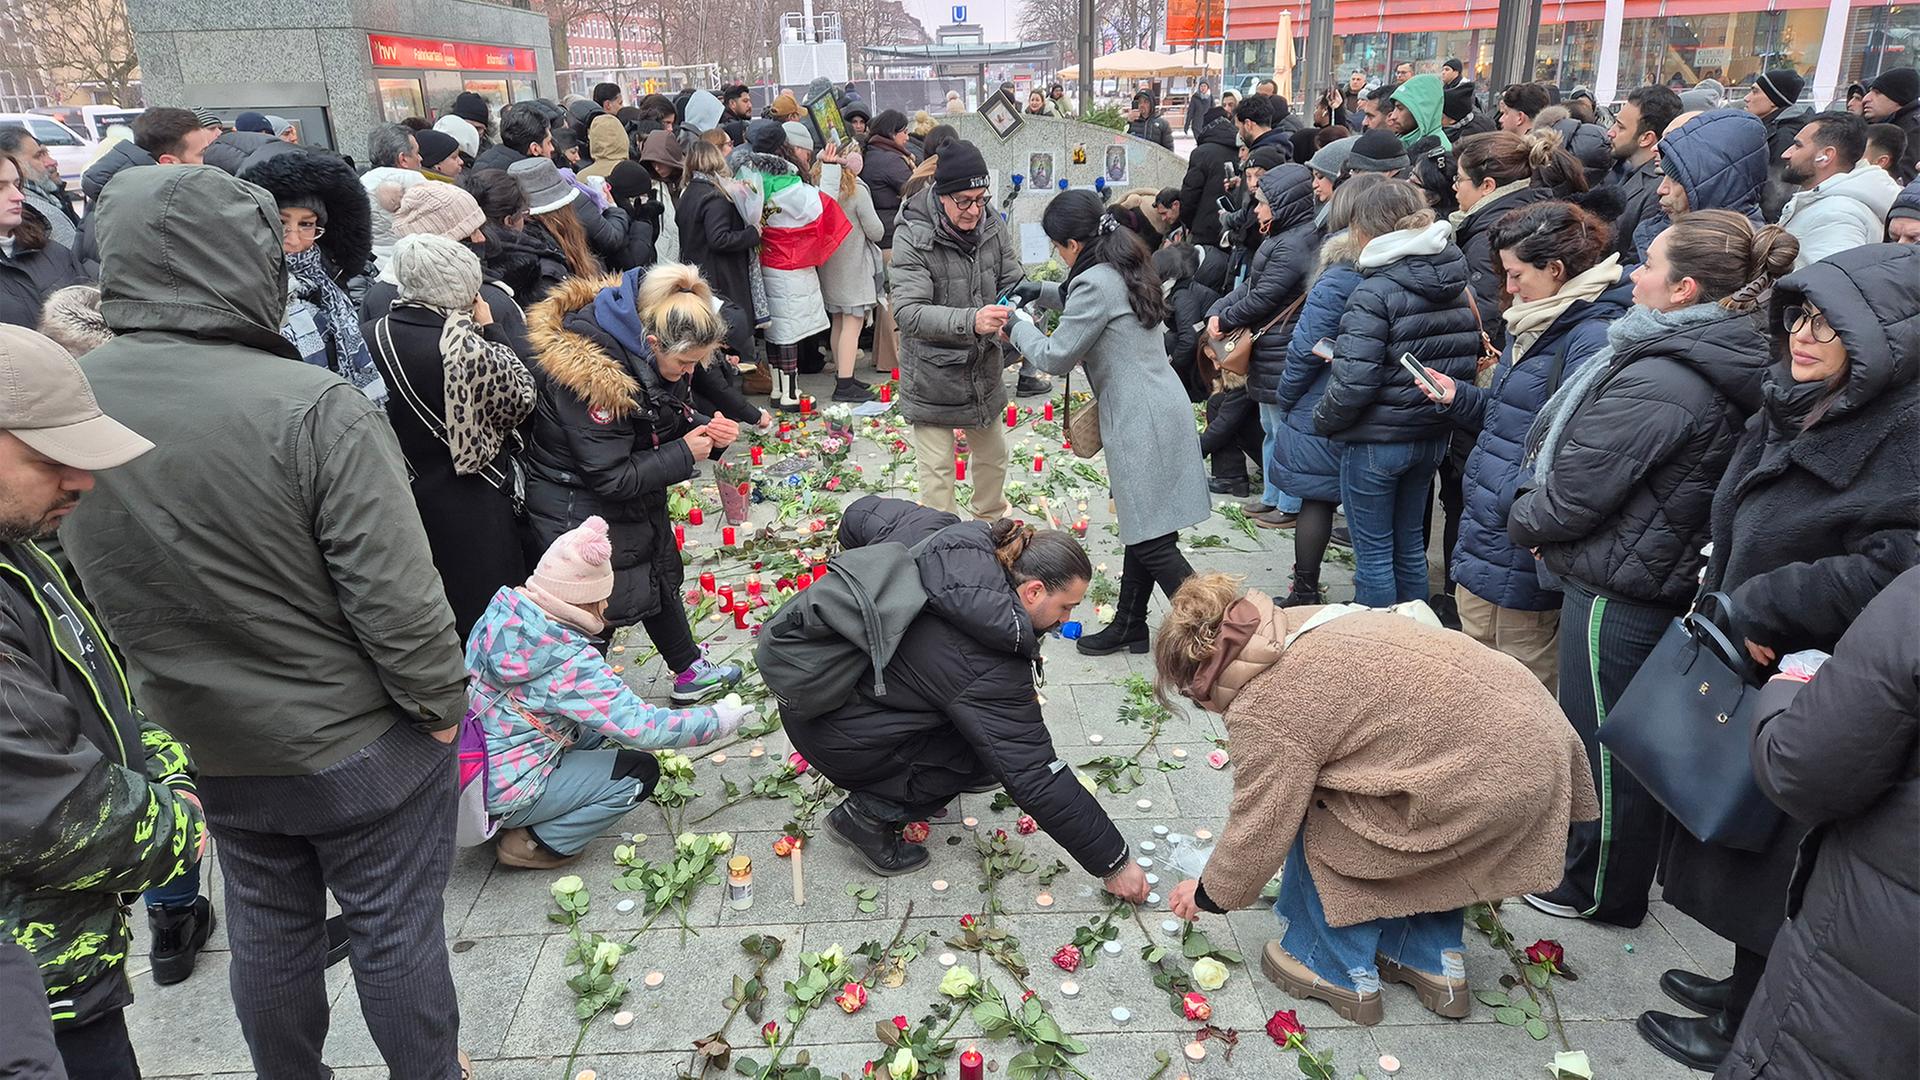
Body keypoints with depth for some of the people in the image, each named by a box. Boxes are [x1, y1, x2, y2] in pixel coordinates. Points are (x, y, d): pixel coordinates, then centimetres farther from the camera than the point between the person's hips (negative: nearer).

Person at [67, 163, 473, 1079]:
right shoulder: (314, 407, -26)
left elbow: (82, 591, 4)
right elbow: (391, 591, -24)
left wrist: (166, 700, 17)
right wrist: (440, 701, -8)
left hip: (209, 746, 6)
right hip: (358, 743, -5)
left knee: (268, 930, 23)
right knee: (395, 930, 13)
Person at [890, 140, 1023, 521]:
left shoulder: (992, 225, -5)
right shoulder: (912, 236, -21)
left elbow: (1014, 283, 1)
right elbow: (909, 312, -31)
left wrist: (1020, 310, -24)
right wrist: (970, 320, -46)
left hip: (983, 367, 6)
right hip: (931, 377, -6)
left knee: (993, 456, 24)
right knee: (937, 474, 1)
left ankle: (992, 523, 47)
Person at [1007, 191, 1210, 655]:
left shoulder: (1096, 283, -18)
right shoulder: (1123, 269, 12)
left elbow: (1055, 357, -12)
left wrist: (1018, 328, 4)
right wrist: (1043, 291, 23)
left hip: (1141, 421, -10)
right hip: (1157, 410, 10)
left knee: (1152, 541, -4)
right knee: (1141, 526, 17)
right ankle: (1128, 625, 28)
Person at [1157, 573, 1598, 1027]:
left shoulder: (1264, 712, -15)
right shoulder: (1297, 622, 10)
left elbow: (1259, 829, -5)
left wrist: (1208, 895, 15)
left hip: (1490, 776, -10)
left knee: (1322, 822, 4)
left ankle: (1338, 971, 19)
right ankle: (1436, 963, 35)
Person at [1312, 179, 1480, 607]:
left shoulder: (1374, 292, -18)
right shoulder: (1456, 283, 5)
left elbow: (1354, 381, -23)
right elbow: (1470, 357, 10)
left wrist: (1324, 419, -7)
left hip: (1376, 439, -7)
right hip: (1434, 435, 8)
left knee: (1373, 552, 6)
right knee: (1409, 543, 20)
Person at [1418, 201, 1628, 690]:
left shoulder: (1593, 340, -21)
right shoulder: (1539, 324, 13)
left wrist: (1524, 501, -29)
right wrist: (1459, 397, 8)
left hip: (1519, 557, -10)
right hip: (1483, 542, 10)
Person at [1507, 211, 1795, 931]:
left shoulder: (1656, 382, -27)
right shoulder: (1715, 367, 5)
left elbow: (1573, 494, -22)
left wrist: (1523, 519, -2)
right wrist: (1545, 522, 6)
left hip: (1616, 592, -10)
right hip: (1661, 579, 10)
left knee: (1602, 745, 8)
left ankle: (1598, 893, 26)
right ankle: (1590, 869, 42)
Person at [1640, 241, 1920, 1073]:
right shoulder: (1792, 412, 7)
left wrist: (1764, 606, -21)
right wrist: (1721, 609, 8)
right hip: (1747, 668, 8)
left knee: (1774, 862, 6)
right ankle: (1748, 986, 40)